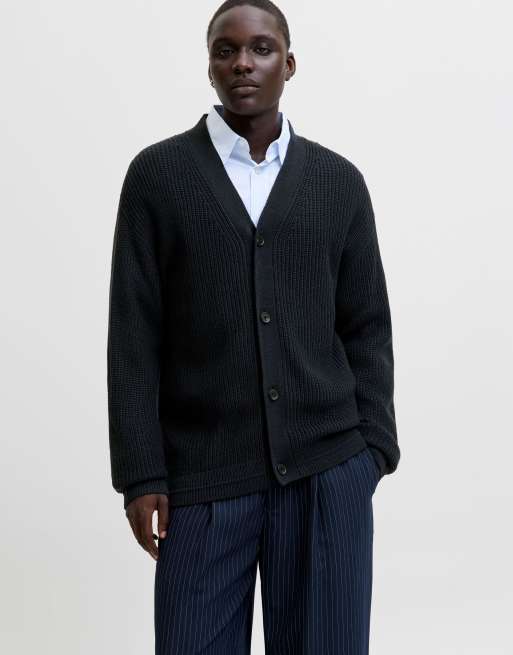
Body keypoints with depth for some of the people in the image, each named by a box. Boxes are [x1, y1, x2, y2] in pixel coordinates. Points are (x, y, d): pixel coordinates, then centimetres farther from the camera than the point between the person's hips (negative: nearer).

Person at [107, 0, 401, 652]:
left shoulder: (339, 181, 8)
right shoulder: (157, 174, 3)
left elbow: (366, 328, 10)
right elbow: (133, 337, 0)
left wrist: (373, 449, 2)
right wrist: (142, 475, -5)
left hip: (327, 469, 2)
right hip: (201, 476, -1)